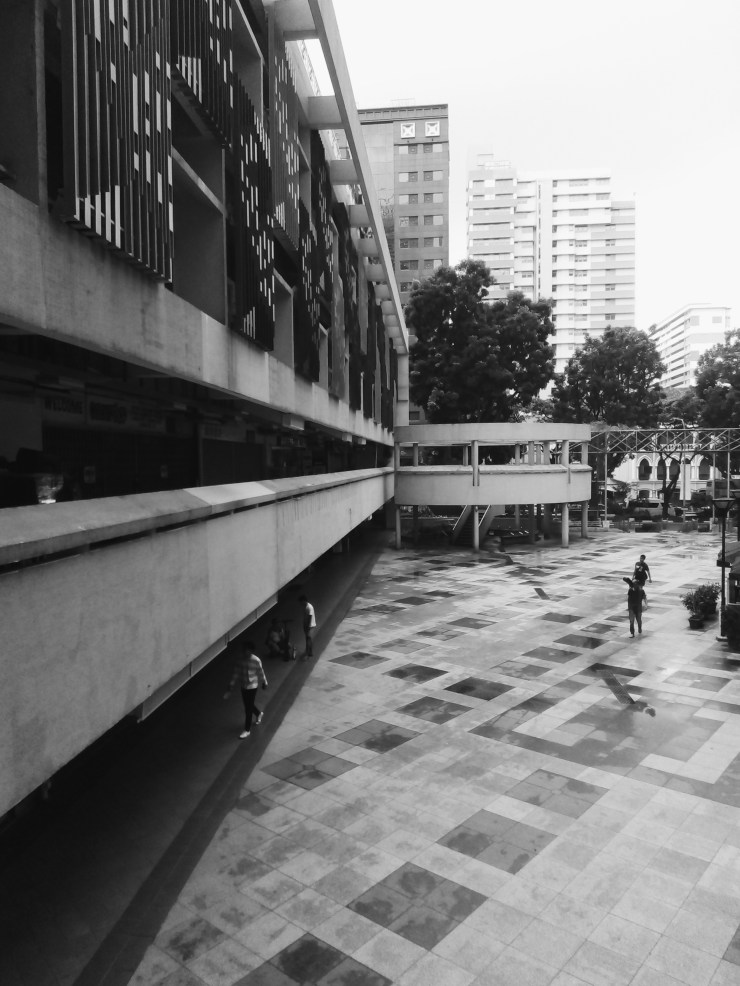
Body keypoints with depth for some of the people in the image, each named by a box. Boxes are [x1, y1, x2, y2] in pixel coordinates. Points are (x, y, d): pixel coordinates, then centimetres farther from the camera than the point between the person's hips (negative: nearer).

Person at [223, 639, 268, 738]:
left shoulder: (256, 661, -25)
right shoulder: (239, 658, -15)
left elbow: (261, 673, -9)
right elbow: (235, 673, -7)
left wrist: (264, 683, 6)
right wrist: (230, 687, -8)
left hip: (252, 686, -5)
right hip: (243, 685, 5)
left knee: (248, 708, 5)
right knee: (248, 705, 23)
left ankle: (247, 729, 25)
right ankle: (258, 714, 54)